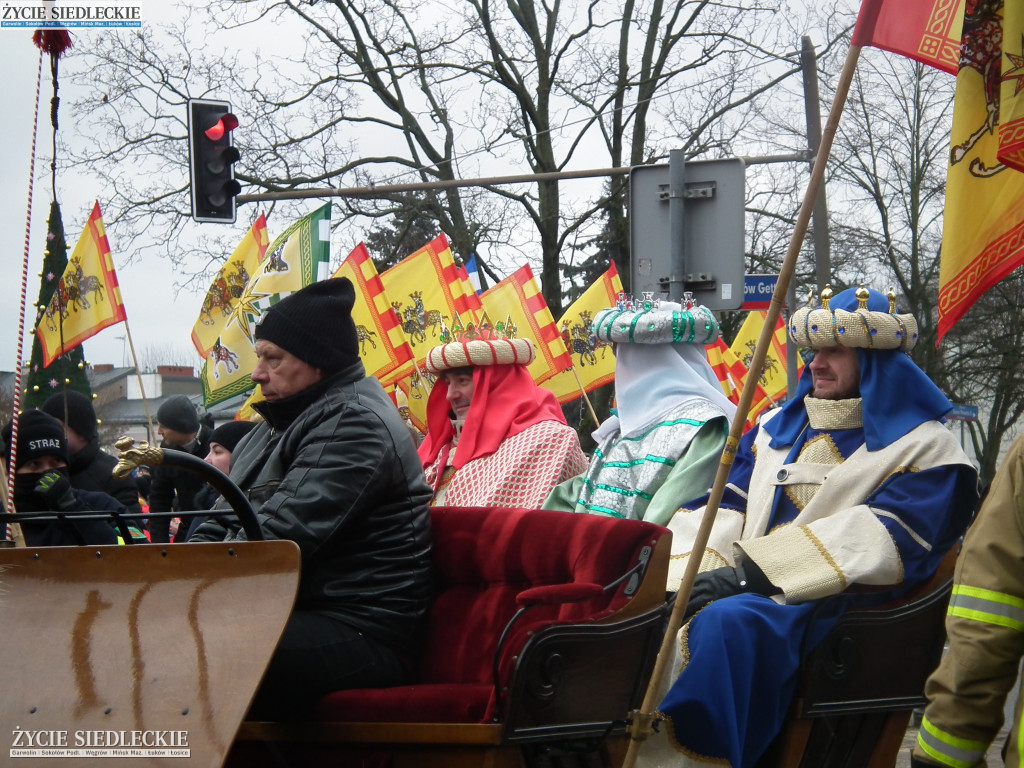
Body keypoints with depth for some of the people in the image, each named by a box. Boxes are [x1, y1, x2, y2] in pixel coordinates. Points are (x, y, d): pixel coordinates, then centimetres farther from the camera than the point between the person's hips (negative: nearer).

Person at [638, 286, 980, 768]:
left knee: (729, 620, -37)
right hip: (748, 591, 6)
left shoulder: (923, 448, 3)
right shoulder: (777, 427, 22)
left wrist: (753, 573, -21)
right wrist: (685, 579, -11)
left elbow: (880, 542, -12)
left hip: (834, 605, -6)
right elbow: (722, 506, 11)